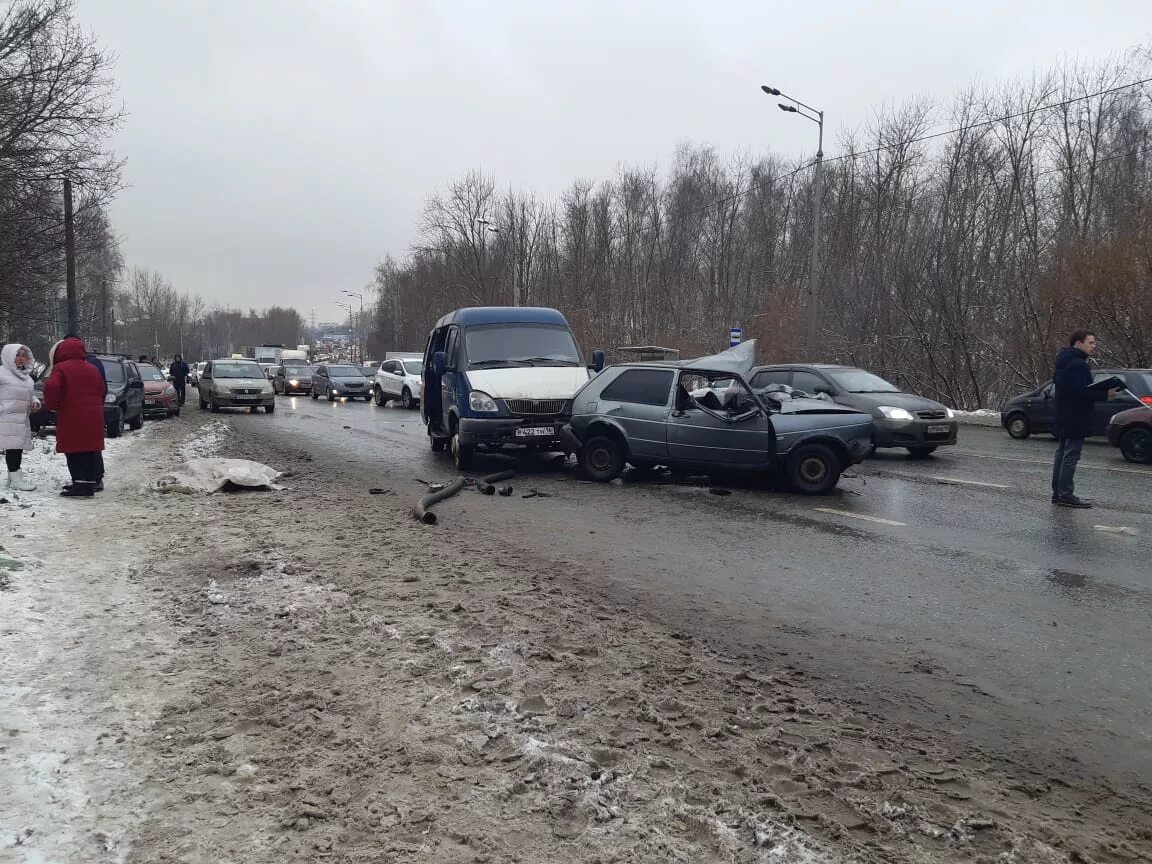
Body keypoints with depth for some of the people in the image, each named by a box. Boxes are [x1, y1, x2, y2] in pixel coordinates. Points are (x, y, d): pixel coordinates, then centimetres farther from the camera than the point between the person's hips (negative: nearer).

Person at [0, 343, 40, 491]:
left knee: (18, 447, 11)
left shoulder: (27, 376, 22)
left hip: (22, 418, 8)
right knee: (12, 447, -13)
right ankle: (15, 479, -15)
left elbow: (31, 395, 29)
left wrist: (35, 403, 8)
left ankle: (13, 477, 19)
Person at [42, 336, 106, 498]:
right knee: (89, 452, 10)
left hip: (72, 419, -6)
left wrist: (51, 404, -6)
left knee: (74, 453, -2)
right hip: (93, 418, 6)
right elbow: (101, 392, 18)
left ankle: (81, 485, -10)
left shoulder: (61, 368, -5)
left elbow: (51, 387, -21)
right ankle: (89, 483, 13)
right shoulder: (92, 369, 16)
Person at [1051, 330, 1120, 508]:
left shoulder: (1064, 362, 14)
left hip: (1063, 418, 11)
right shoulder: (1078, 364, -18)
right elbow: (1081, 392, -25)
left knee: (1062, 454, 13)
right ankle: (1066, 495, -5)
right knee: (1071, 456, -7)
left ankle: (1058, 493, 19)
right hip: (1076, 418, -11)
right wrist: (1105, 395, -18)